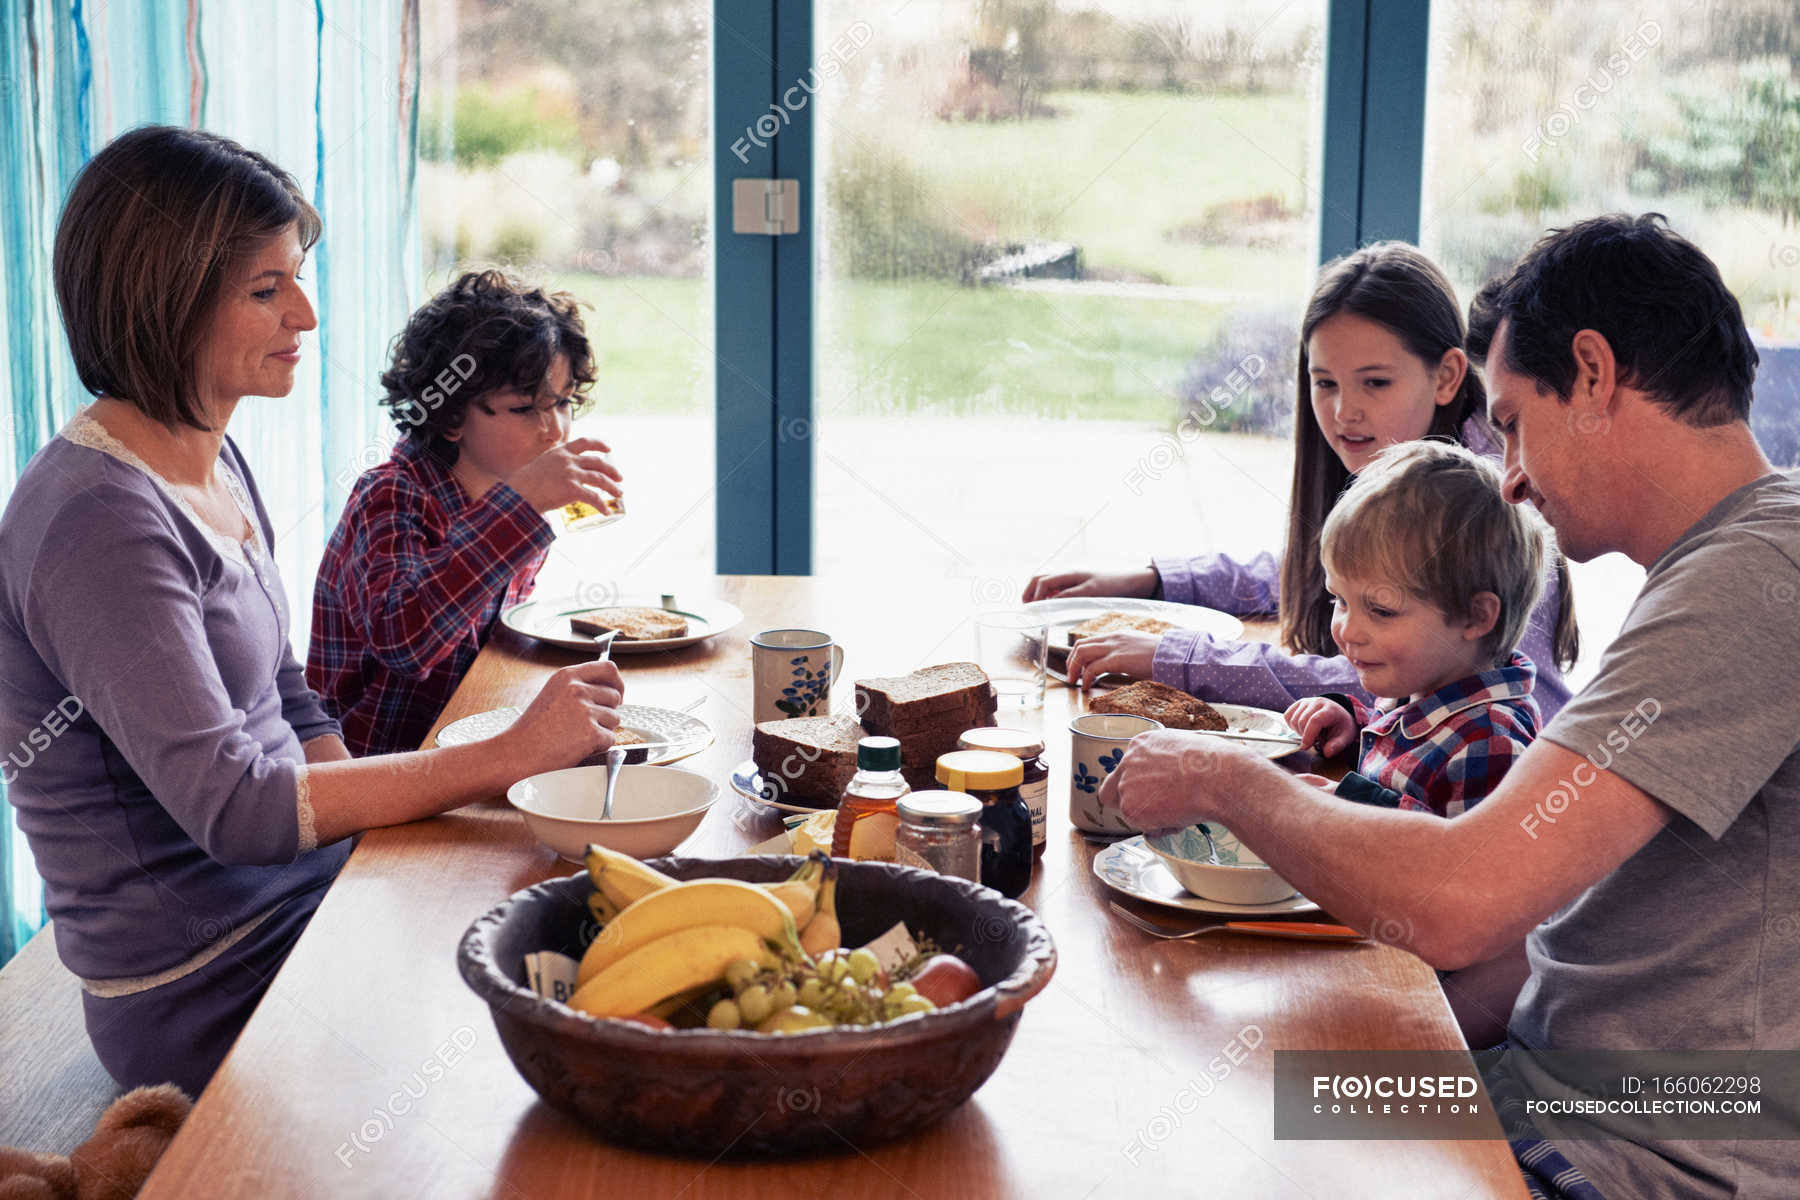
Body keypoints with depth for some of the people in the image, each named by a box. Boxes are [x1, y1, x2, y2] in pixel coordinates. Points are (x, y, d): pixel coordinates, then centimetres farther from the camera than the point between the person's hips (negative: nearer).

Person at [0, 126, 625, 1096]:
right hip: (210, 994, -8)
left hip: (307, 890, 8)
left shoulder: (214, 460, 9)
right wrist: (509, 755, -26)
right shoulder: (99, 519, -21)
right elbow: (232, 806, -26)